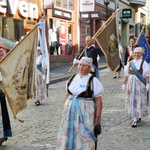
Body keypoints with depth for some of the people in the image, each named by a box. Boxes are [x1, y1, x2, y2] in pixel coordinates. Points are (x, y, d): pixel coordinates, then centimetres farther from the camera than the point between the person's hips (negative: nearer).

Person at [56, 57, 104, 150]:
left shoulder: (93, 81, -6)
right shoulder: (73, 78, 9)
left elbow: (99, 101, -8)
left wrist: (98, 117, -12)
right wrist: (64, 111, 13)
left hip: (85, 113, -5)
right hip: (70, 112, 5)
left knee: (84, 137, -1)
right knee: (68, 135, 10)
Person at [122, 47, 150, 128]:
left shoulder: (143, 63, -1)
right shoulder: (130, 63, 8)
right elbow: (126, 74, 9)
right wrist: (124, 83, 6)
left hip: (140, 84, -3)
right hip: (131, 84, 3)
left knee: (139, 100, -3)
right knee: (132, 100, 4)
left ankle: (135, 119, 4)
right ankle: (135, 117, 17)